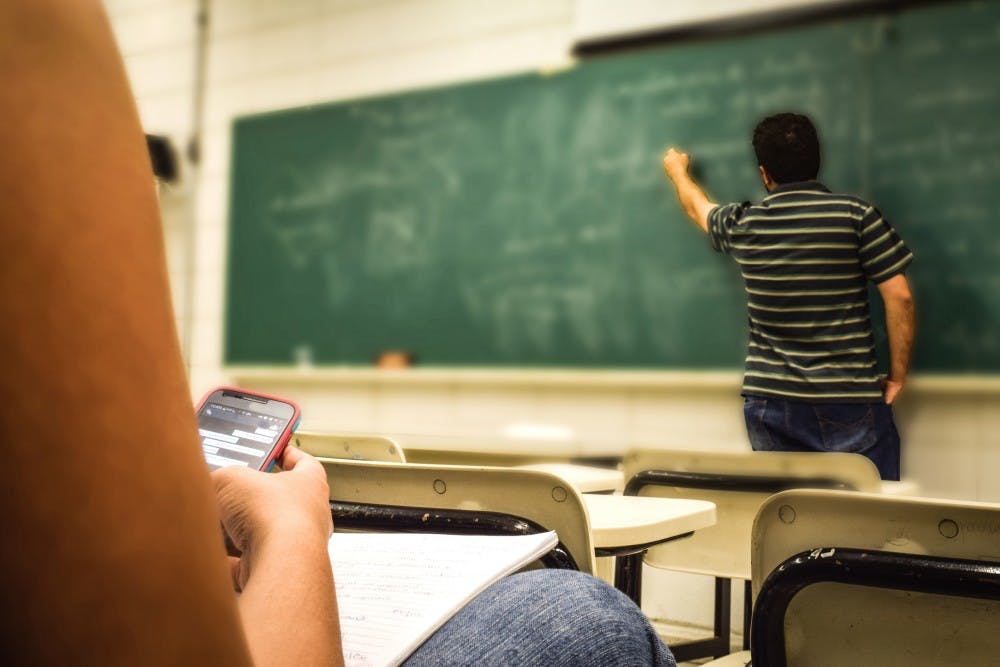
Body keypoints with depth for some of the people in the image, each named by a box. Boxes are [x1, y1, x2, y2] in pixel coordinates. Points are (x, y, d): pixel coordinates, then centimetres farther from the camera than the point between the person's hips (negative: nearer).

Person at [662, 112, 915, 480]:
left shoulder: (742, 225, 3)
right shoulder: (855, 214, -6)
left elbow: (697, 206, 26)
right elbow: (899, 296, -8)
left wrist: (678, 171, 47)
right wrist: (898, 374, 3)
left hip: (770, 406, 3)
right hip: (850, 403, -3)